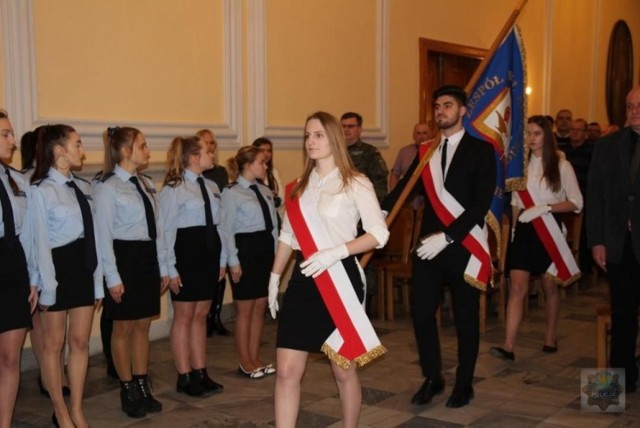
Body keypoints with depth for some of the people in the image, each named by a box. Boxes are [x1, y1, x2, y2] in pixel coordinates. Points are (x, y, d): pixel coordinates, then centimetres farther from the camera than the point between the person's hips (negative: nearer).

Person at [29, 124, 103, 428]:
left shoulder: (83, 187, 10)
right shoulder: (41, 190, -10)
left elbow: (93, 236, 8)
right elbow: (41, 242, -12)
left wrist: (98, 281, 7)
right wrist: (47, 286, -14)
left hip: (83, 266, 6)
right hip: (58, 267, -6)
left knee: (80, 341, 11)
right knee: (54, 344, 8)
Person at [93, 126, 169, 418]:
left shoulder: (147, 184, 10)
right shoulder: (107, 188, -11)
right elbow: (103, 235, -12)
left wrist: (163, 267, 12)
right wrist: (112, 277, -14)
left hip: (148, 257, 7)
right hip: (124, 258, -6)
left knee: (143, 326, 13)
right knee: (124, 328, 6)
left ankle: (143, 388, 24)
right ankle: (128, 392, 19)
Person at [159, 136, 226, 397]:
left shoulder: (211, 186, 10)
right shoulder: (173, 188, -11)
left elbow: (218, 224, 12)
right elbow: (167, 230, -13)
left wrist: (221, 259, 10)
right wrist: (171, 269, -15)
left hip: (209, 251, 7)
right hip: (186, 251, -7)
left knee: (201, 315, 14)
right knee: (184, 316, 4)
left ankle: (200, 372, 24)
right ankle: (185, 377, 15)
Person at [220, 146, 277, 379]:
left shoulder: (265, 191, 11)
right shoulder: (231, 193, -9)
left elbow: (273, 225, 11)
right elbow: (227, 229, -11)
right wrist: (233, 261, -13)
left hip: (266, 248, 7)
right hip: (245, 249, -7)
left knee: (260, 307, 12)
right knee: (245, 309, 4)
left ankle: (255, 358, 24)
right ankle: (245, 362, 16)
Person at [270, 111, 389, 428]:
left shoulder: (355, 183, -5)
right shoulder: (301, 186, 11)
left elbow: (379, 234, -13)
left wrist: (337, 252, -24)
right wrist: (274, 277, 13)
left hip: (340, 278, -5)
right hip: (303, 280, 5)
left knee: (343, 369, 8)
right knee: (287, 370, -1)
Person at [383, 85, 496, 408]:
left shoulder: (480, 150, -3)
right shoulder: (426, 151, 10)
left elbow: (481, 202, -12)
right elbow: (404, 188, -1)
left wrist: (447, 237, -20)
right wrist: (380, 211, -20)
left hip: (463, 246, -3)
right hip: (429, 244, 4)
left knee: (465, 318, 8)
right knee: (421, 312, 4)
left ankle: (464, 384, 25)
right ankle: (432, 378, 24)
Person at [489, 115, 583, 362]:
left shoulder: (561, 166, -3)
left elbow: (576, 203, -6)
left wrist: (545, 208, -18)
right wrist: (511, 228, 7)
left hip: (550, 231, -2)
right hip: (524, 231, 2)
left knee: (550, 287, 11)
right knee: (517, 287, -7)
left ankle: (551, 339, 28)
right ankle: (508, 346, -12)